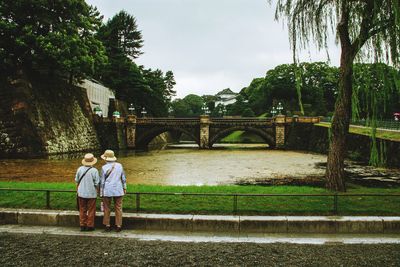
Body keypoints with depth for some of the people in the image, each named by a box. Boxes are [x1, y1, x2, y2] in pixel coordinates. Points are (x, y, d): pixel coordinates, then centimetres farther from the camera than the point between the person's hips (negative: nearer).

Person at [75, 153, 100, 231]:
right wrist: (97, 191, 8)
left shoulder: (80, 169, -4)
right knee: (91, 211, 8)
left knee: (82, 210, 14)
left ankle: (82, 225, 18)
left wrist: (77, 191, 20)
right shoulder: (94, 171, -14)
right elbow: (97, 183, -10)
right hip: (91, 194, -3)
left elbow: (77, 181, 6)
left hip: (81, 193, 3)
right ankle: (90, 226, 13)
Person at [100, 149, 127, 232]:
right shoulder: (119, 165, 0)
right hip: (118, 190, 2)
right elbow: (123, 178, 7)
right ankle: (118, 226, 10)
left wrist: (101, 192, 4)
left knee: (107, 209, 11)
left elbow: (102, 181, -4)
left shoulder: (104, 167, -8)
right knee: (118, 208, 9)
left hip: (107, 191, -2)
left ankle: (107, 225, 16)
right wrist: (124, 188, 18)